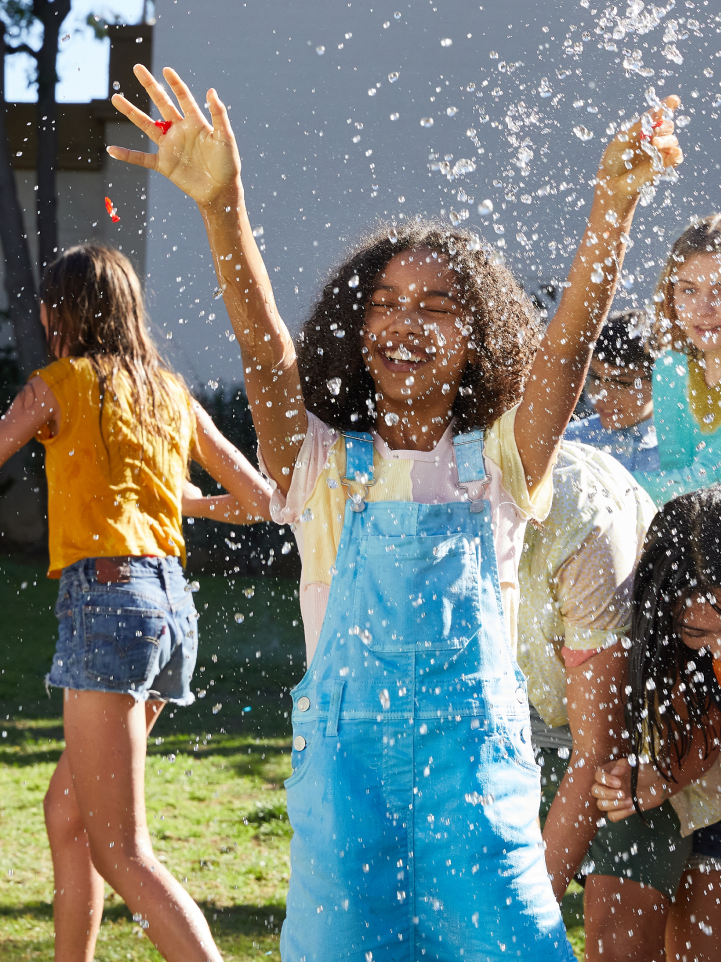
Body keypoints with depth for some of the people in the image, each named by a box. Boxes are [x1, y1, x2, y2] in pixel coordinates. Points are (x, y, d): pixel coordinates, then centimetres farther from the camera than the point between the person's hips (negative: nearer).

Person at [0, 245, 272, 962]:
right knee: (67, 808, 21)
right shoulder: (172, 394, 16)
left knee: (120, 850, -9)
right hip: (172, 601, 7)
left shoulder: (59, 385, 0)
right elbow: (260, 499, 20)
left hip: (107, 595, -7)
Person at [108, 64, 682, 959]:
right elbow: (264, 348, -11)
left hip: (476, 754, 0)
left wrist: (614, 200, -26)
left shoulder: (500, 463, 6)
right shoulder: (323, 465, 6)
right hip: (343, 751, 1)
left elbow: (571, 335, -9)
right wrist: (221, 208, -28)